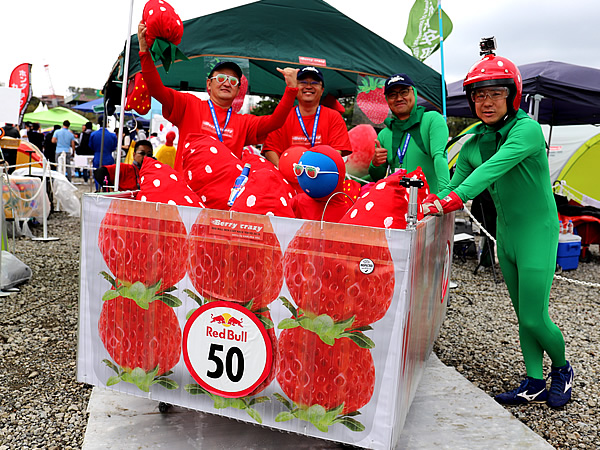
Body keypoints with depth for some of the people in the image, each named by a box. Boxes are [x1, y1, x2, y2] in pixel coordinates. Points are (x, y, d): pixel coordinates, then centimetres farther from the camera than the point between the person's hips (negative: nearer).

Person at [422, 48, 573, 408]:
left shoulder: (527, 129, -18)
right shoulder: (474, 144, 2)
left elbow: (496, 166, -33)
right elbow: (454, 185, 2)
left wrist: (454, 199, -43)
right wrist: (432, 202, -18)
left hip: (537, 232, -6)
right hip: (506, 235, 6)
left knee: (534, 319, -3)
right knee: (523, 316, 13)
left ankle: (563, 369, 28)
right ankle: (535, 385, 27)